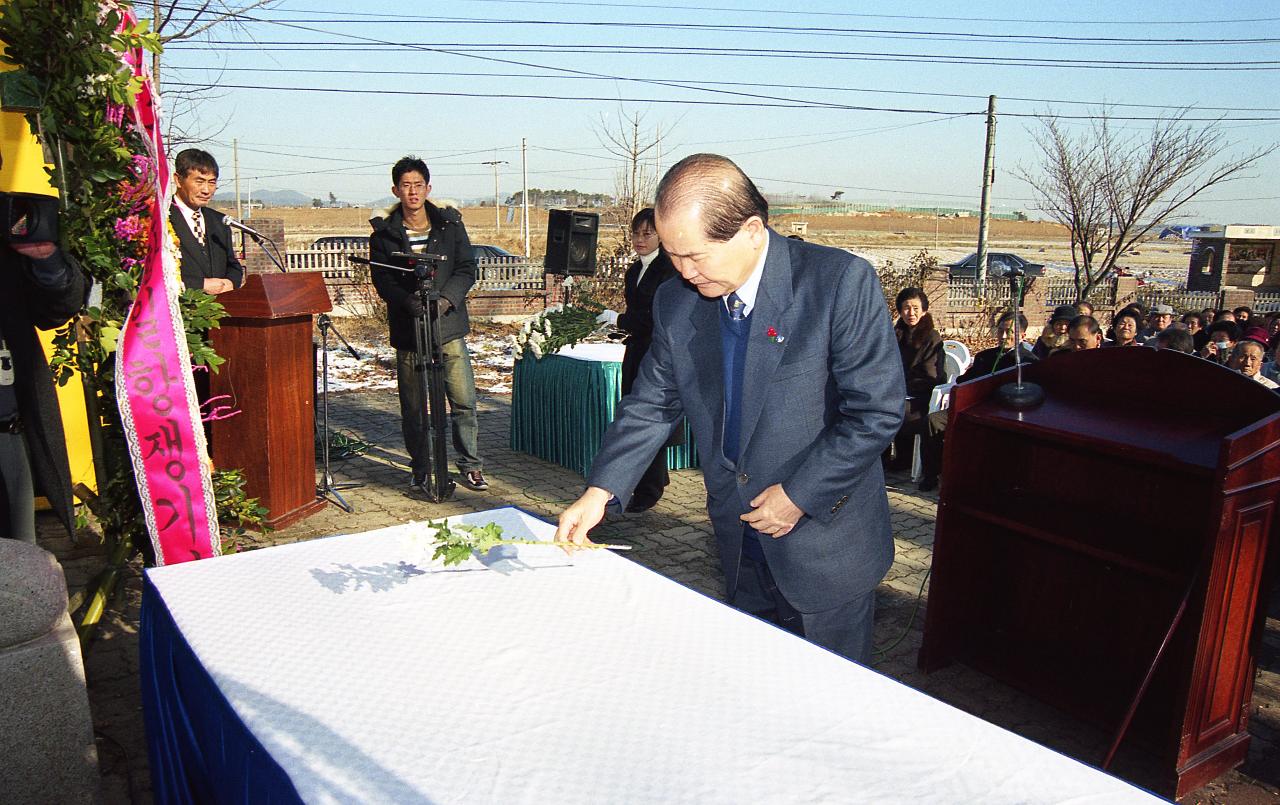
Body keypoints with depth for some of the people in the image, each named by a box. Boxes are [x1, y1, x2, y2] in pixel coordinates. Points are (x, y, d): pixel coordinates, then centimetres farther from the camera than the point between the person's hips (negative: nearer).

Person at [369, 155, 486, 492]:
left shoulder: (450, 223, 6)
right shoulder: (383, 232, 4)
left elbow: (467, 268, 3)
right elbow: (382, 281, -2)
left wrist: (446, 299, -14)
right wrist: (408, 301, -21)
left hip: (449, 327, 0)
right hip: (407, 329, 0)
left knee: (464, 401, -2)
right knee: (413, 408, 6)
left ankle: (470, 466, 13)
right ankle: (420, 470, 21)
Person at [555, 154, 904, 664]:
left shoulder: (841, 282, -18)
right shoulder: (675, 303, -3)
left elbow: (877, 409, -17)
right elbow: (652, 405, 5)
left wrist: (801, 494, -17)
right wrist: (599, 491, -4)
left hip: (826, 546, -4)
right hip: (741, 551, 5)